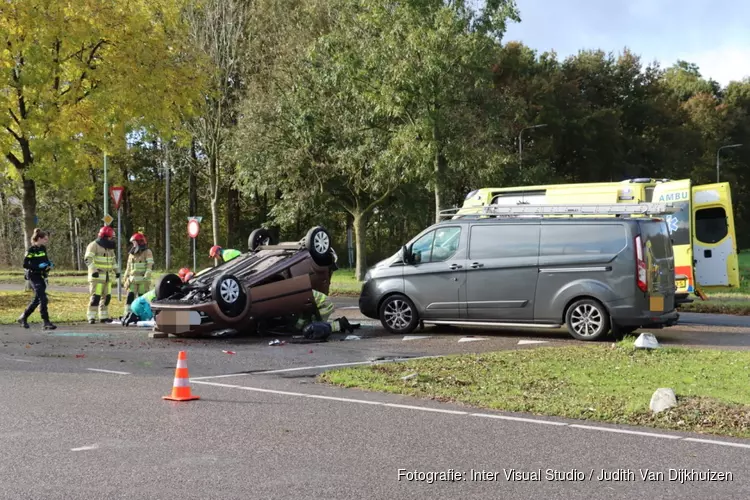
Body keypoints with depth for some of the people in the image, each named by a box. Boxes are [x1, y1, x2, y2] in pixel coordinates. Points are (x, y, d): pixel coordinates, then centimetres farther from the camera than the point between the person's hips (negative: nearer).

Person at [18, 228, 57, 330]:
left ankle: (23, 318, 29)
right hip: (34, 275, -8)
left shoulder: (43, 248, 10)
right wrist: (38, 266, -22)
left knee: (37, 299, 13)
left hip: (42, 276, 8)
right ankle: (46, 323, -12)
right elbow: (25, 265, -14)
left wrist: (49, 264, 2)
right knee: (43, 298, -14)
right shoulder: (31, 250, -12)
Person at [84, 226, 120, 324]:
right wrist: (93, 270, -30)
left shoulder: (110, 247, 16)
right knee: (96, 296, -13)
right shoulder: (94, 245, -10)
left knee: (107, 296, 8)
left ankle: (103, 316, 16)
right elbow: (88, 259, -20)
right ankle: (91, 317, -8)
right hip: (97, 276, -8)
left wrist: (116, 271, 19)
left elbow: (113, 260, 27)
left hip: (108, 277, 8)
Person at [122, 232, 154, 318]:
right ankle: (127, 314, -4)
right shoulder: (132, 253, 17)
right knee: (130, 297, -4)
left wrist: (146, 278, -19)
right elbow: (128, 268, 20)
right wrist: (126, 279, 13)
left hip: (143, 279, -5)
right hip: (133, 280, 5)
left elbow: (150, 266, -11)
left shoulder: (147, 252, -3)